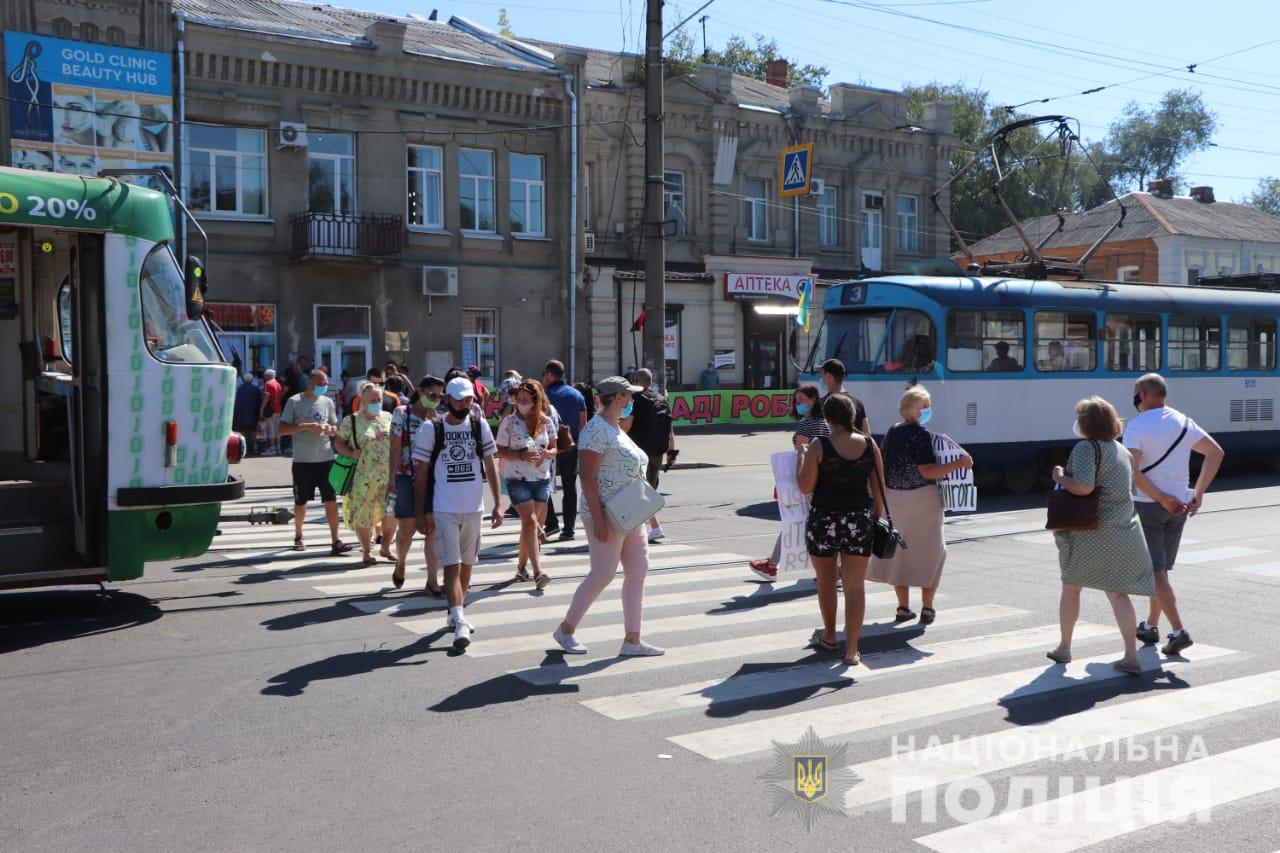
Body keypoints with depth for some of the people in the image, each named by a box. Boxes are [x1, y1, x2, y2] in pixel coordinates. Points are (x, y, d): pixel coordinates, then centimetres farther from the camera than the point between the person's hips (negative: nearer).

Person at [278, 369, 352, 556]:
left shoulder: (327, 402, 9)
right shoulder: (294, 402, -2)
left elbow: (335, 427, 17)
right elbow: (282, 429, -7)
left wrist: (330, 429, -7)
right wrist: (305, 426, -19)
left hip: (326, 459, 2)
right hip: (302, 461, -2)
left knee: (331, 500, -4)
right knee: (301, 501, 10)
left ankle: (335, 541, -3)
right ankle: (298, 536, 29)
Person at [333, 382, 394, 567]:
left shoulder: (389, 418, 8)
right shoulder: (351, 421, -2)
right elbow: (338, 442, 2)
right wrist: (352, 454, -15)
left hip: (389, 476, 3)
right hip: (364, 477, -3)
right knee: (363, 515, 4)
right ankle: (367, 551, 20)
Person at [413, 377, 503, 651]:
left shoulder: (480, 426, 3)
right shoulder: (431, 430, -5)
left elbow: (490, 465, 7)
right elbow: (421, 472, -1)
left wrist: (498, 503, 0)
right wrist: (420, 513, -5)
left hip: (474, 507, 4)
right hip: (443, 509, -4)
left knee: (467, 563, 14)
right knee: (452, 565, -10)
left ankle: (456, 613, 32)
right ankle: (459, 622, -14)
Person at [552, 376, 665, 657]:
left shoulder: (617, 429, 15)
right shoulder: (596, 430, -15)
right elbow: (587, 476, -20)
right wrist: (598, 519, -23)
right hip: (607, 514, -10)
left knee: (637, 572, 6)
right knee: (602, 575, -3)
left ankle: (632, 641, 11)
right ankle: (565, 630, 13)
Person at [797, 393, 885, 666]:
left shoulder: (819, 446, -10)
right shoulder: (869, 444, 0)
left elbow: (805, 487, -10)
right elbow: (878, 487, 4)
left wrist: (802, 458, 4)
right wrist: (878, 517, 15)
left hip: (824, 519, -2)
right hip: (860, 520, 2)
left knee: (826, 580, 18)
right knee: (855, 585, 4)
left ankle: (829, 636, 34)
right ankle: (851, 650, 2)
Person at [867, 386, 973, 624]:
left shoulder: (892, 432, 6)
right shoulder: (922, 435, -14)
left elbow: (881, 464, 11)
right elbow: (927, 471, -20)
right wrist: (959, 464, -15)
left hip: (893, 498, 6)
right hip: (922, 500, -6)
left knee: (899, 552, 12)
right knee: (930, 552, 6)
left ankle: (903, 608, 16)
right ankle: (927, 608, 6)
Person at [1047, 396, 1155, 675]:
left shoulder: (1086, 447, -14)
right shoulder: (1122, 450, 13)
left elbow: (1083, 487, -25)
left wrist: (1060, 476, -9)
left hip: (1089, 530, -6)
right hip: (1123, 531, 6)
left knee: (1071, 587, 12)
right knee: (1118, 592, 5)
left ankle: (1064, 648, 24)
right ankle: (1130, 656, -4)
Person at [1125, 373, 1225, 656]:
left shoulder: (1137, 426, -11)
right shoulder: (1184, 423, 7)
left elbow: (1132, 471, -22)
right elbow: (1216, 453, 7)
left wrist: (1161, 499, -17)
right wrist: (1198, 494, 5)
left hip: (1147, 505, -6)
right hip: (1179, 507, 6)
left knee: (1154, 571, -3)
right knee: (1161, 568, 17)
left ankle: (1179, 630, -13)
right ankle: (1150, 626, 26)